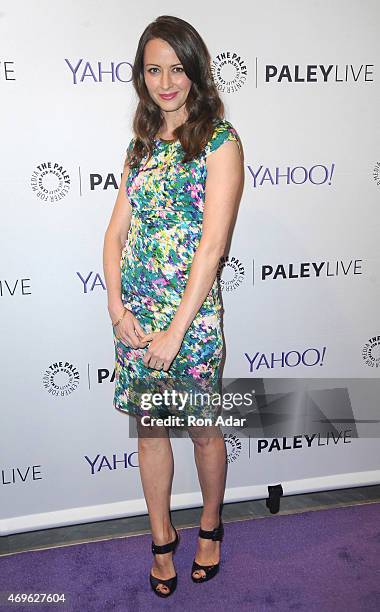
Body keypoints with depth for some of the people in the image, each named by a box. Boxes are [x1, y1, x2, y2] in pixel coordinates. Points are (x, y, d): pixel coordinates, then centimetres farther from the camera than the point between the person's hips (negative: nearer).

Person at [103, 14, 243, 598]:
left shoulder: (219, 139, -8)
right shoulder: (143, 142, 10)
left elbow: (212, 244, -15)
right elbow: (118, 230, 8)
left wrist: (175, 332, -17)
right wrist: (118, 308, -5)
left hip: (191, 314, -5)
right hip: (135, 312, 5)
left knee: (203, 429, 12)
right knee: (149, 426, 15)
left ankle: (210, 525, 39)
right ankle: (162, 539, 35)